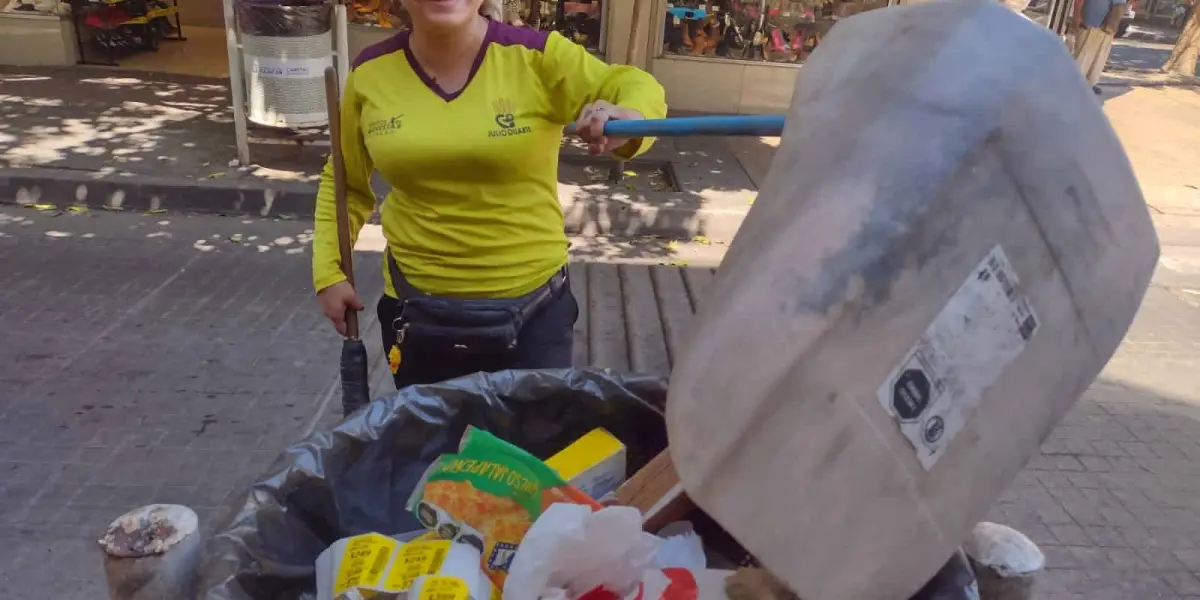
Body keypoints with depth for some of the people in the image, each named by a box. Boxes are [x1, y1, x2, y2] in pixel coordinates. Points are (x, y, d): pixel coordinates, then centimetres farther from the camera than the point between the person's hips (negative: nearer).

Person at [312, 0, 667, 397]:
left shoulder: (535, 56, -11)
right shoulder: (370, 74, -1)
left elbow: (640, 91, -10)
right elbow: (345, 182, 12)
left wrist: (627, 120, -33)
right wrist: (328, 271, 6)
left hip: (532, 307, -2)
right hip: (418, 310, 3)